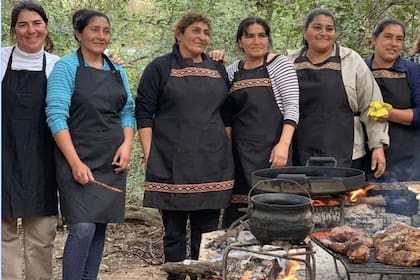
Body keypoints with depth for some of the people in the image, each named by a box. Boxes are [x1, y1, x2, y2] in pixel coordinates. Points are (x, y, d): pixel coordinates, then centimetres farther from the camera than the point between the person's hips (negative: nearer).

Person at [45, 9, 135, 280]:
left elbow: (128, 111, 16)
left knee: (100, 227, 7)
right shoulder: (66, 67, -4)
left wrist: (127, 144, -3)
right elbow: (56, 116, -11)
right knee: (83, 227, -14)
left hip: (112, 162, 5)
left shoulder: (117, 71, 13)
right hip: (78, 160, -5)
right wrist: (75, 162, -18)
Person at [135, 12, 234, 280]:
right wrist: (149, 155, -9)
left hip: (212, 164, 4)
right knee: (174, 231, 4)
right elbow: (144, 112, -3)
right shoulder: (160, 68, 1)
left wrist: (227, 150, 12)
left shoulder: (218, 70, 14)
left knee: (207, 232, 6)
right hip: (172, 164, -3)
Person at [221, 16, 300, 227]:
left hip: (270, 150, -4)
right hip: (239, 152, 5)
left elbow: (292, 107, -6)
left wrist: (284, 144, -19)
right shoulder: (233, 70, 14)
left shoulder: (279, 64, 1)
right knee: (238, 210, 4)